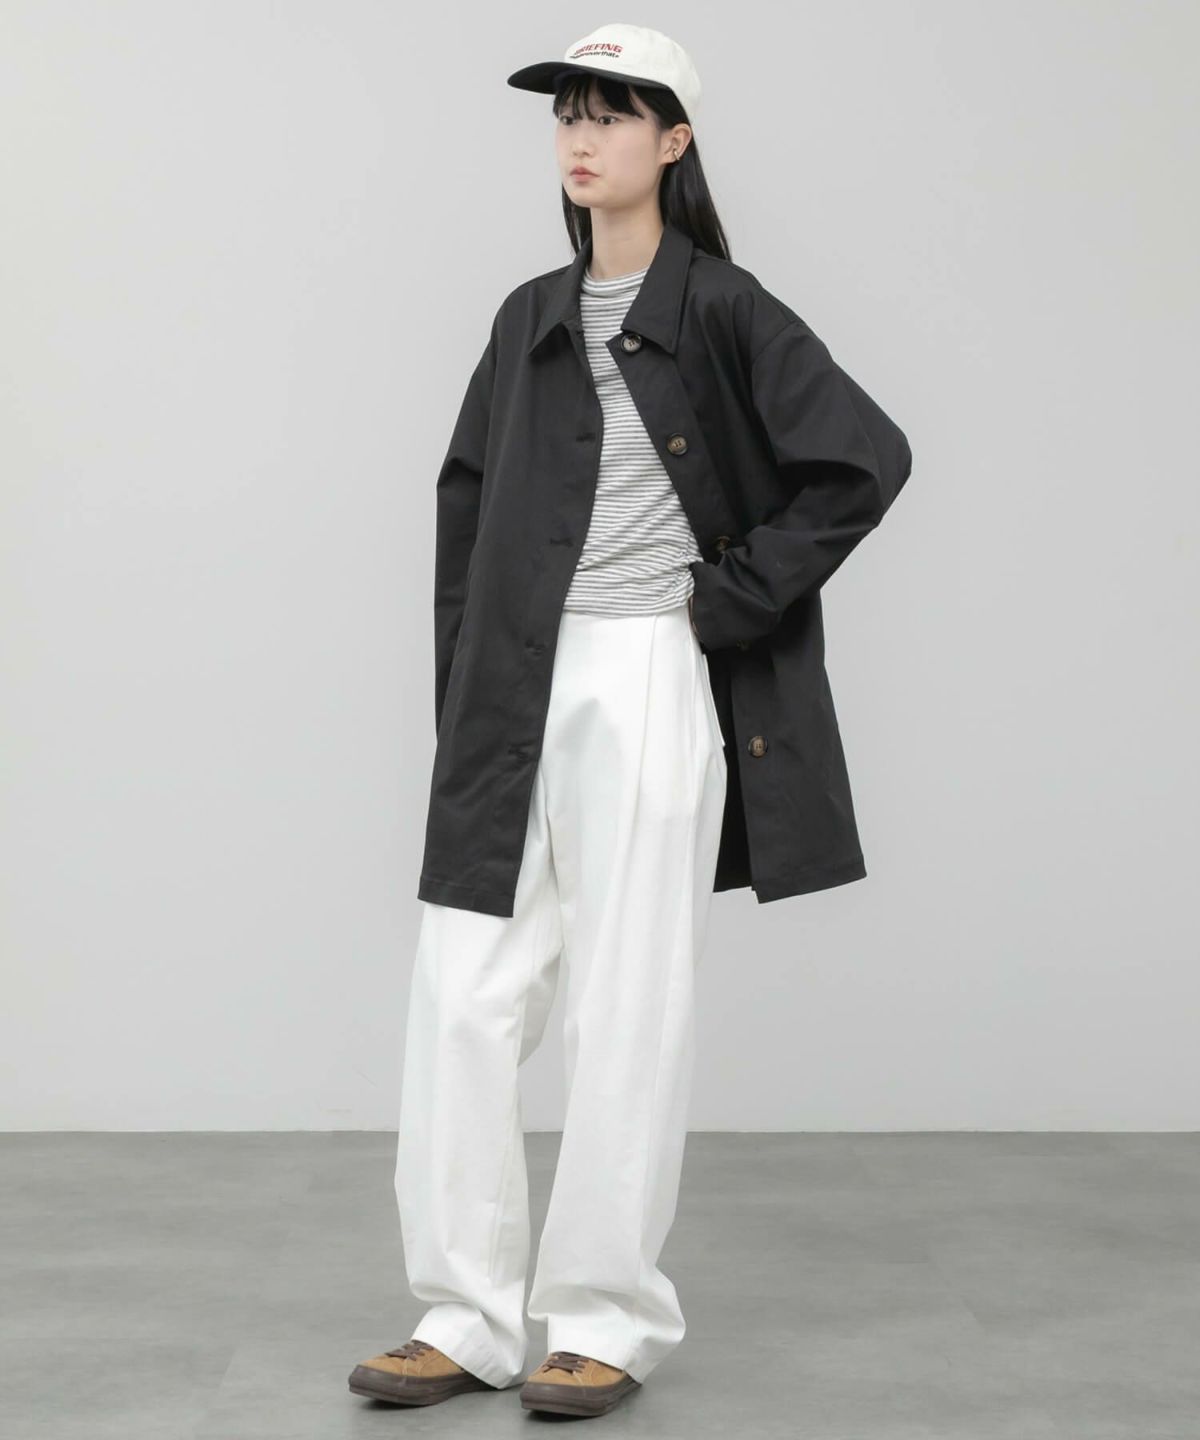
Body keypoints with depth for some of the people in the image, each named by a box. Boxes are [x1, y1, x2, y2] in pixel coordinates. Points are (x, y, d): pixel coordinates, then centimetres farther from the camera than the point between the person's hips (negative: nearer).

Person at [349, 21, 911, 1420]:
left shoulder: (719, 309, -2)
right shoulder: (530, 318, 14)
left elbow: (868, 459, -10)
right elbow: (464, 498, 19)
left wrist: (738, 599, -9)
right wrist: (458, 692, 10)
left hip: (645, 680, -5)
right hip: (514, 689, 6)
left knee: (626, 1005, 0)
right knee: (464, 998, 3)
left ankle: (608, 1321, 12)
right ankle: (467, 1315, 12)